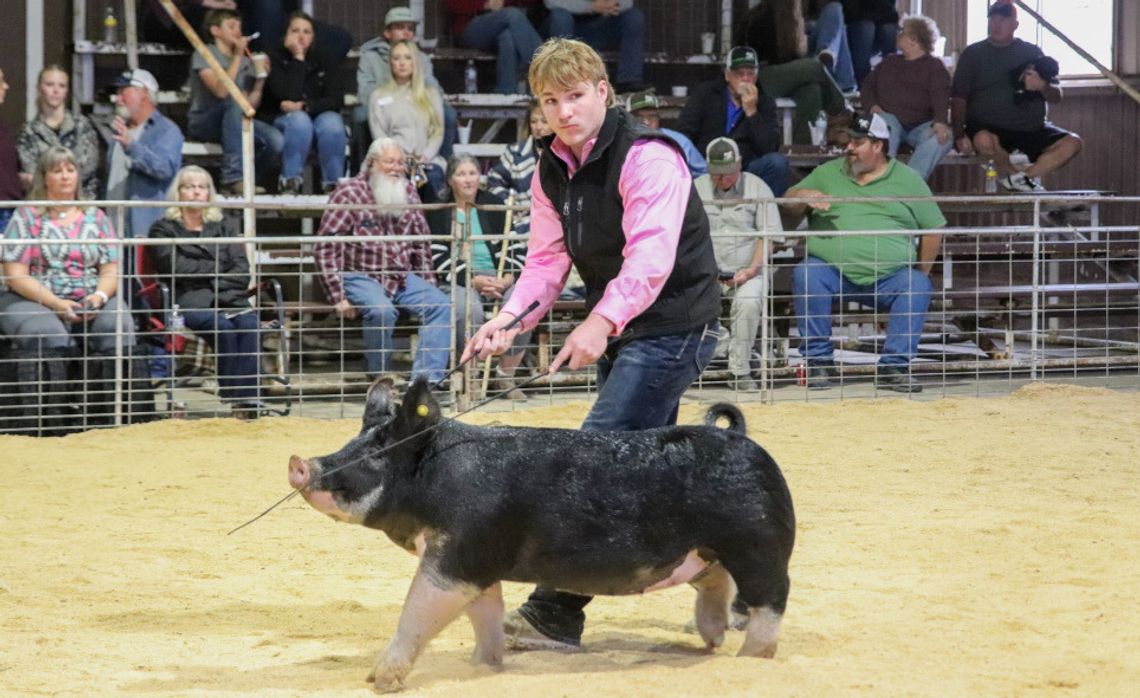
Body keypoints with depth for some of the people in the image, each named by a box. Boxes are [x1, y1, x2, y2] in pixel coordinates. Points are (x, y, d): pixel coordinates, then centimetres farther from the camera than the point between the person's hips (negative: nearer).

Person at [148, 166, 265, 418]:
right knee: (222, 326, -34)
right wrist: (218, 269, 2)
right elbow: (176, 267, -4)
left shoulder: (222, 228, 25)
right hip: (189, 301, -3)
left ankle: (249, 397, -40)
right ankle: (233, 395, -35)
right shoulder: (164, 229, 14)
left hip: (227, 299, 3)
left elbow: (241, 270, 12)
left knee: (250, 324, -30)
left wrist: (219, 288, -7)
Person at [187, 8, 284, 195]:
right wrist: (238, 56, -18)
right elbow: (221, 91, -21)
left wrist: (261, 78, -6)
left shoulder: (245, 62, 14)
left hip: (232, 122, 5)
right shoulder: (204, 55, -4)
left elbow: (250, 106, 7)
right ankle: (233, 178, -40)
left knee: (276, 141, -24)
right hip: (201, 122, -5)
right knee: (234, 100, -37)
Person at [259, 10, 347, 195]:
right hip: (280, 121, -3)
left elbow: (337, 100, -3)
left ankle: (333, 184, -26)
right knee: (299, 120, -36)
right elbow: (288, 95, -19)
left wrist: (304, 106, -18)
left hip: (318, 117, 3)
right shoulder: (275, 57, -4)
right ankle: (290, 183, -30)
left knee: (332, 121, -31)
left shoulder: (323, 60, 7)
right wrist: (297, 59, -17)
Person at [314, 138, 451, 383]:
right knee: (382, 309, -34)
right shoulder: (350, 192, -8)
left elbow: (421, 242, 18)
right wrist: (338, 297, -18)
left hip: (401, 276, 6)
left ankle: (425, 379, -21)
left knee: (441, 304, -16)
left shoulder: (407, 192, 11)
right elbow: (326, 248, -12)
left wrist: (427, 284, 9)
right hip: (360, 276, -6)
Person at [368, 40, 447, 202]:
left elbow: (437, 132, 13)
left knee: (433, 177, -36)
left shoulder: (431, 94, 24)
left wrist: (425, 156, -8)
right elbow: (379, 136, 7)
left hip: (428, 160, 2)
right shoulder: (378, 96, 19)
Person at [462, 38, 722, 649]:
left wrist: (601, 321, -44)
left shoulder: (646, 158, -19)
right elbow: (546, 260, 7)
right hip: (618, 333, 10)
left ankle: (555, 615, -16)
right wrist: (510, 319, -12)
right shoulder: (551, 173, 7)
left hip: (673, 328, -10)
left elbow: (651, 255, -30)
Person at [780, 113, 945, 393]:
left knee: (917, 287, -30)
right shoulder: (827, 173, 18)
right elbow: (787, 211, 20)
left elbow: (933, 230, 14)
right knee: (805, 275, -31)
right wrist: (803, 196, -2)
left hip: (890, 276, 0)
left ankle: (894, 367, -22)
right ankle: (818, 361, -20)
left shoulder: (907, 179, 14)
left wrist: (921, 273, 5)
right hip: (832, 271, 0)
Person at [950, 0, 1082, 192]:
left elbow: (1056, 96, 11)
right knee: (984, 140, -38)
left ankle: (1014, 176, -17)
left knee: (1072, 143, -20)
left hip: (1031, 129, 3)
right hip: (988, 127, -3)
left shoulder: (1031, 52, 13)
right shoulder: (973, 54, 7)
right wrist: (959, 135, -16)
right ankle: (1016, 174, -8)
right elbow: (958, 99, 0)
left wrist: (1042, 86, -14)